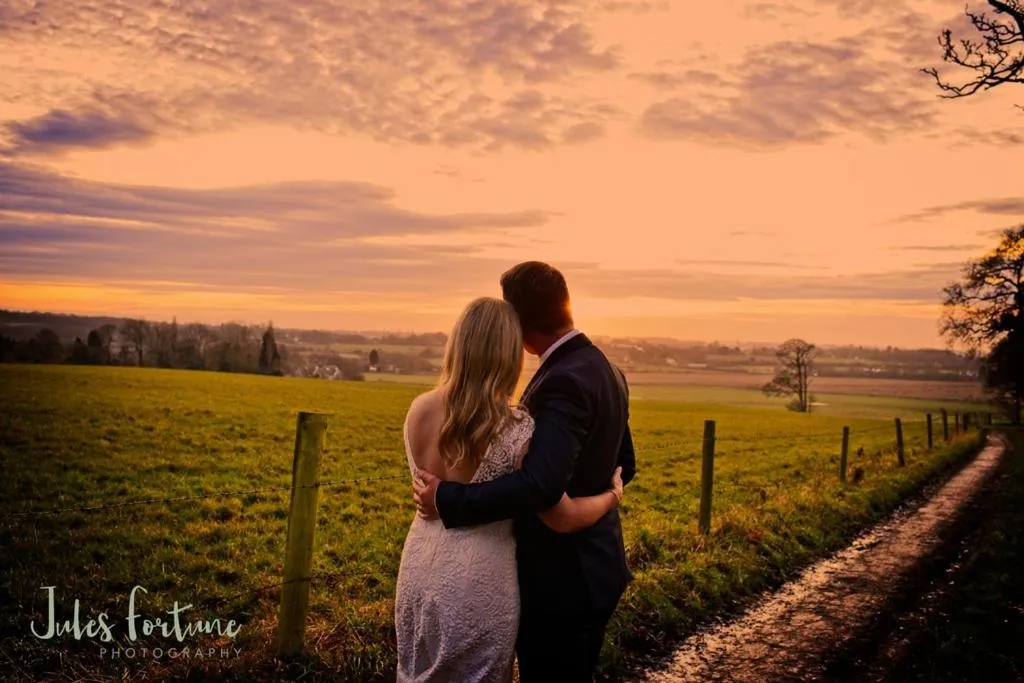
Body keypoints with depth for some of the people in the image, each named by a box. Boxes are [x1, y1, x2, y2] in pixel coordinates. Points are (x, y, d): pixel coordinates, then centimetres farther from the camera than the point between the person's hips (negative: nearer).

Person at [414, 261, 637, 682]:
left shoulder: (564, 381, -24)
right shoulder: (605, 370, 6)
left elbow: (540, 485, -35)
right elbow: (623, 466, 15)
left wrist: (447, 500, -26)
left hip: (562, 579, -9)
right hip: (592, 566, 10)